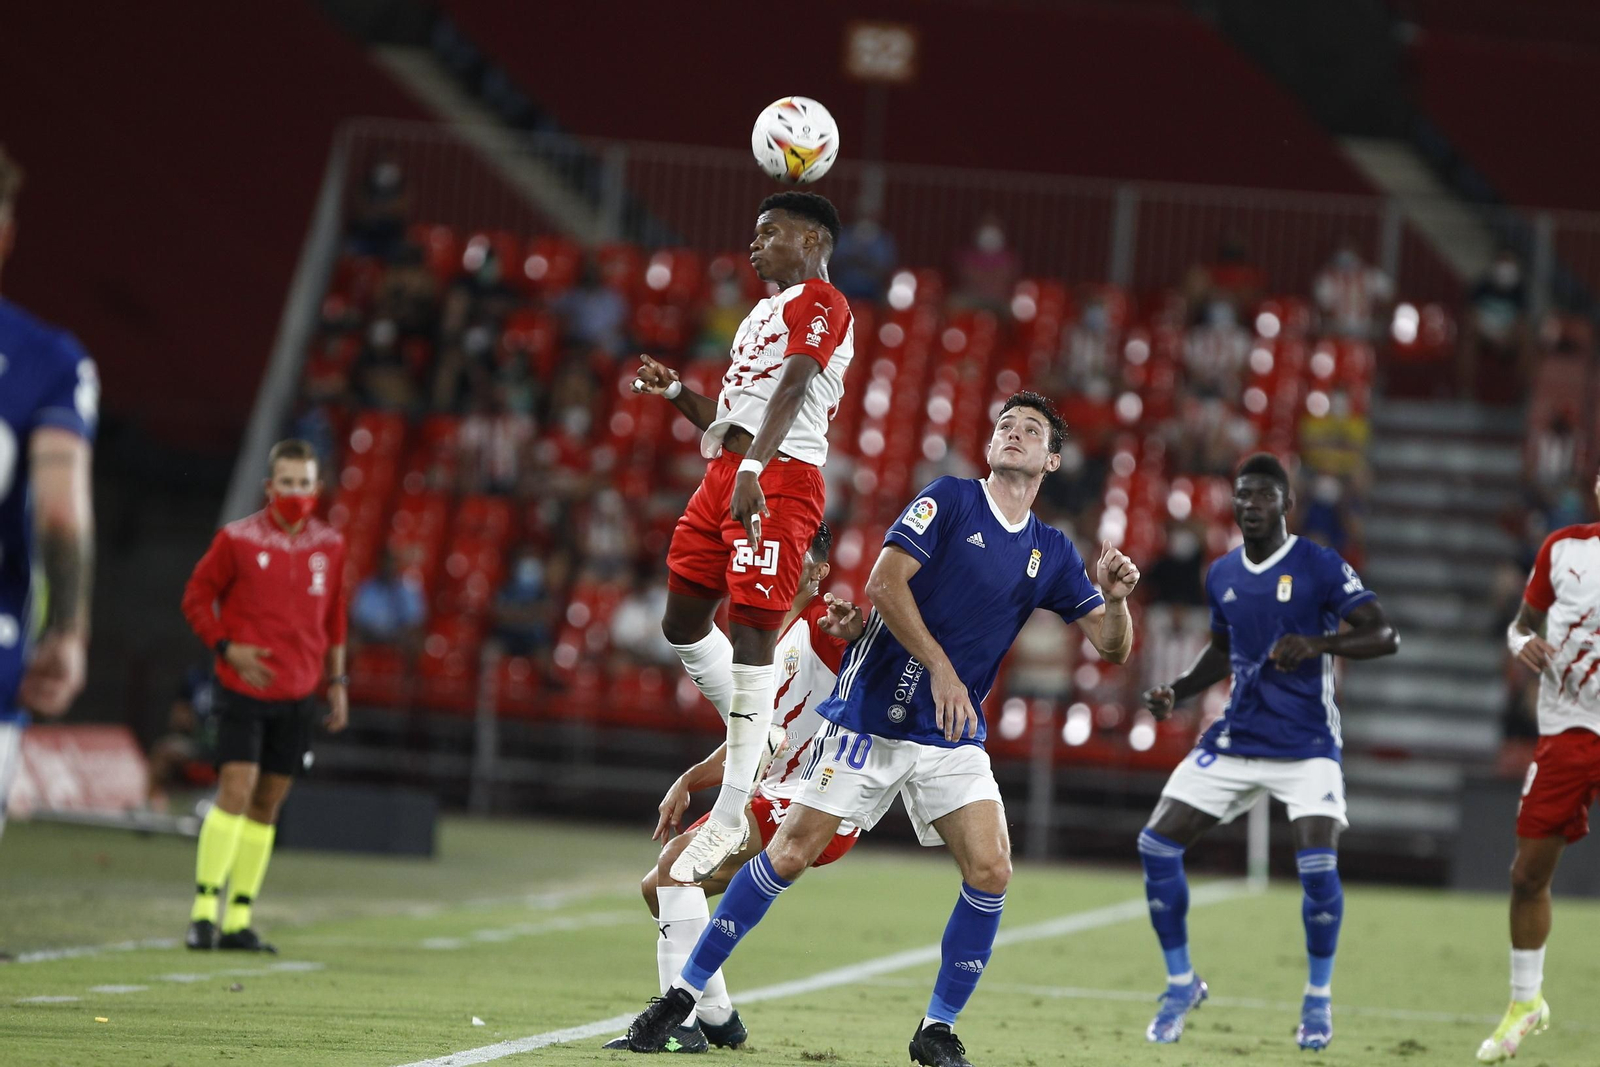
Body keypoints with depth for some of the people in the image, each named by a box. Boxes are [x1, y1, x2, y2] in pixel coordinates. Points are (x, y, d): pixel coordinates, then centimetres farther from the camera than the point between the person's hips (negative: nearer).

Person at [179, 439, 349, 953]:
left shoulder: (329, 546, 8)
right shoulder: (237, 539, -5)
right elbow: (196, 597, 2)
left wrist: (337, 683, 15)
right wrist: (228, 648, -11)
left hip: (297, 697, 4)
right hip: (244, 689, -4)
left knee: (267, 804, 6)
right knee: (236, 790, -15)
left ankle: (239, 920, 11)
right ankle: (204, 910, -11)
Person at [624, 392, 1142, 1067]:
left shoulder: (1051, 553, 10)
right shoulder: (949, 500, -3)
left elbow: (1113, 646, 9)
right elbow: (885, 584, -13)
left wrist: (1116, 597, -13)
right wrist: (941, 669, -19)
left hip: (954, 735, 4)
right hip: (870, 716, -4)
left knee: (991, 871, -13)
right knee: (791, 854, -7)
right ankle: (683, 994, 4)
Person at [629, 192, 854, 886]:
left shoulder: (820, 304, -3)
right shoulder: (764, 314, 27)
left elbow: (791, 392, -21)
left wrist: (753, 467, -34)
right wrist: (674, 391, 12)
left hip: (778, 479, -10)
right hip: (724, 476, 10)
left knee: (750, 633, -13)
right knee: (682, 626, 11)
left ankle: (730, 819, -14)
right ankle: (762, 746, 23)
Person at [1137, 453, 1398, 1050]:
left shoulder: (1321, 568, -8)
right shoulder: (1221, 576, 9)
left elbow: (1383, 636, -15)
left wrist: (1317, 644, -31)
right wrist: (1176, 692, 7)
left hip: (1306, 746, -5)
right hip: (1235, 740, 5)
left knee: (1318, 862, -22)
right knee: (1157, 844, -5)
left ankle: (1319, 998, 2)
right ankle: (1181, 985, 13)